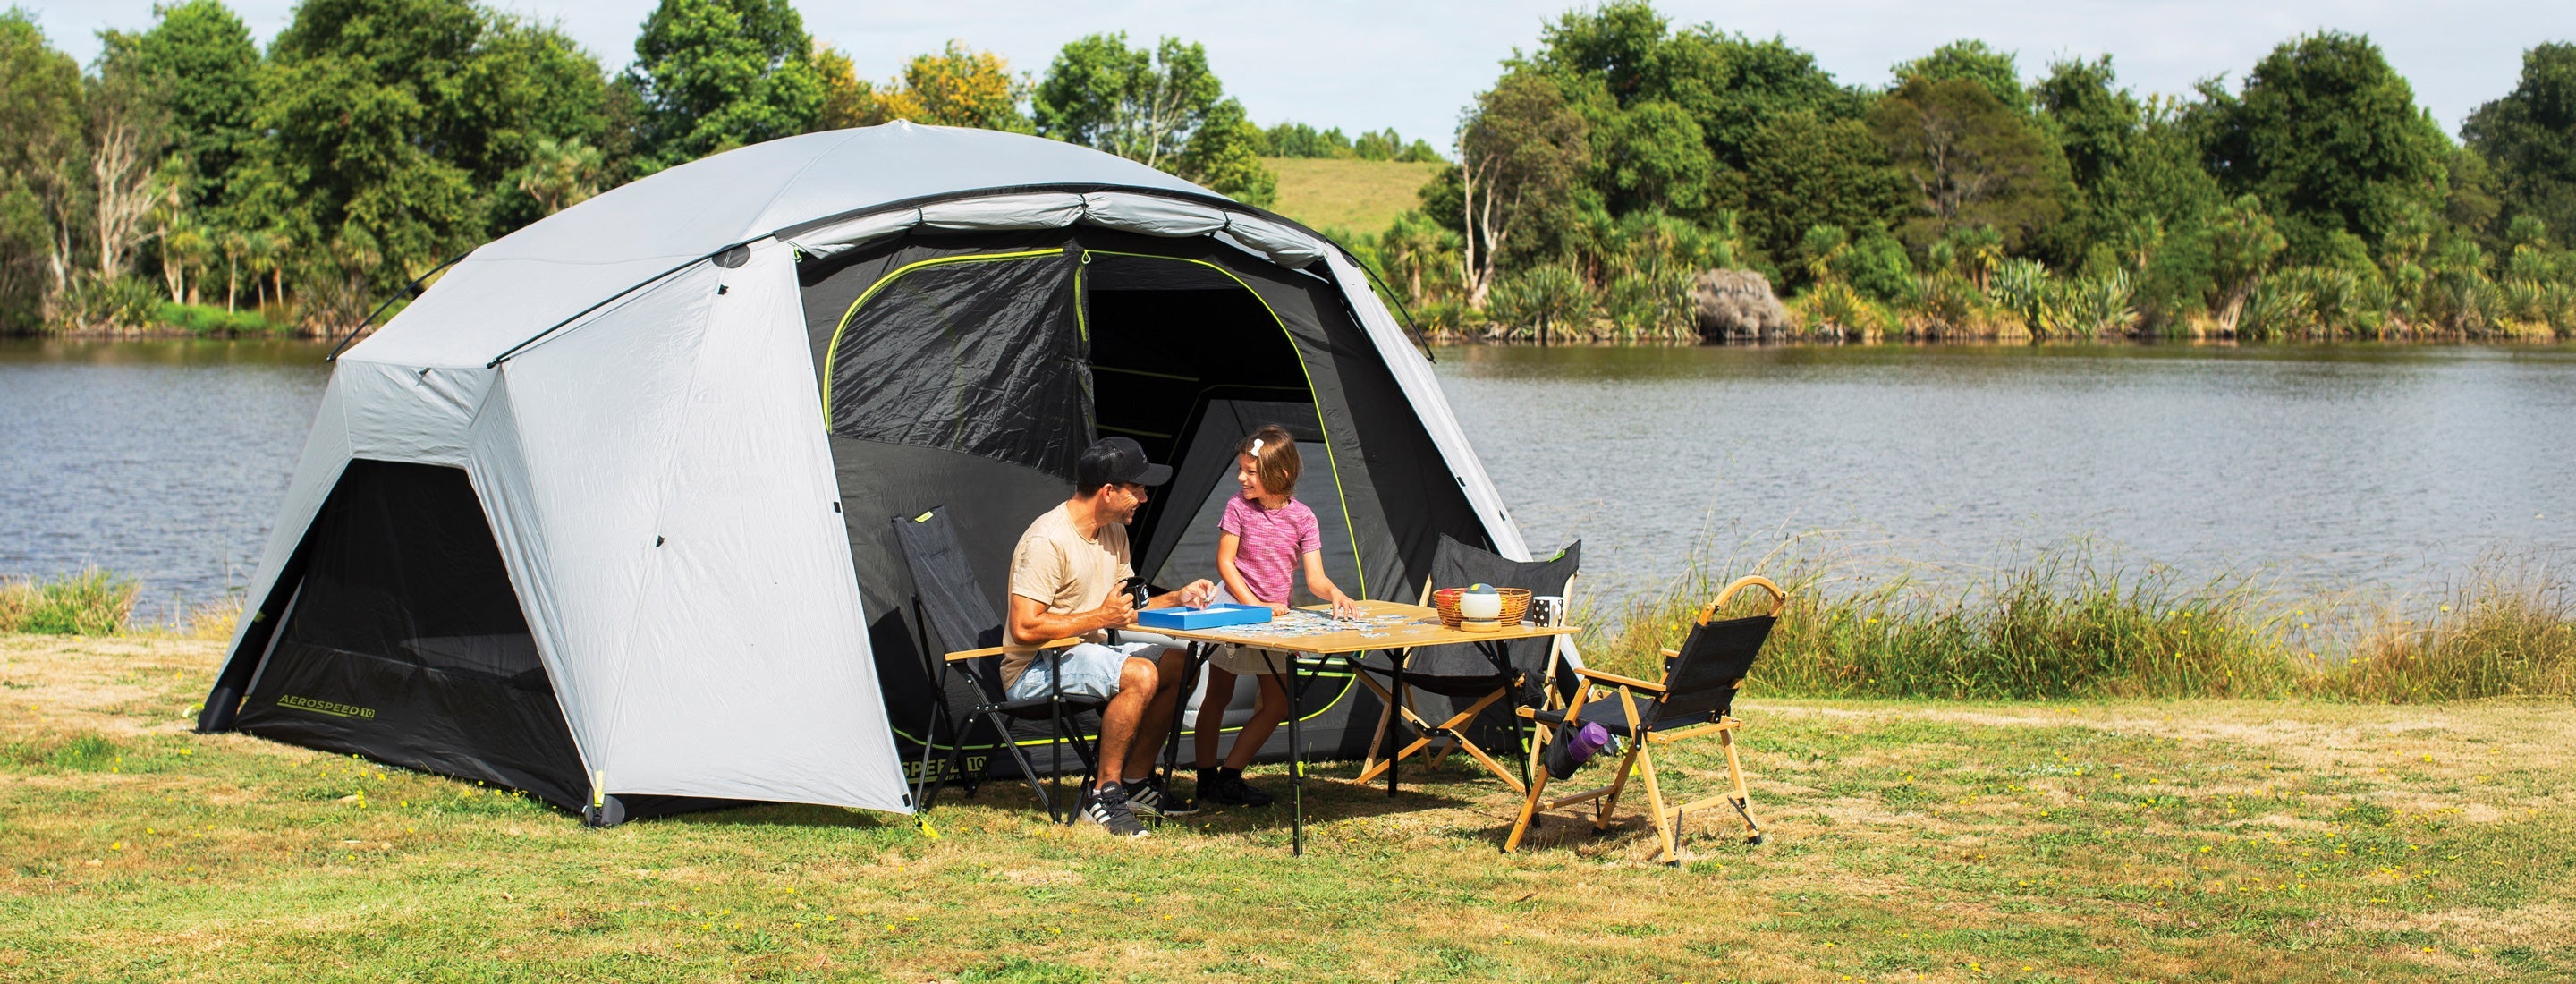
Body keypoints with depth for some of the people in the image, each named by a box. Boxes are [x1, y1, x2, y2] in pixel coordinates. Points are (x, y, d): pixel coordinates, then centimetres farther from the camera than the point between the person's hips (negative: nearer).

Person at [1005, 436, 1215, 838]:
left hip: (1087, 651, 10)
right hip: (1035, 669, -10)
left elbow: (1124, 608, 17)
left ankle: (1134, 781, 6)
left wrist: (1176, 598, 2)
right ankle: (1103, 794, -18)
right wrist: (1099, 617, -22)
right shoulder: (1048, 541, -23)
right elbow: (1024, 628, -26)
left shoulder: (1113, 533, 7)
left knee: (1178, 665, 1)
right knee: (1140, 675, -29)